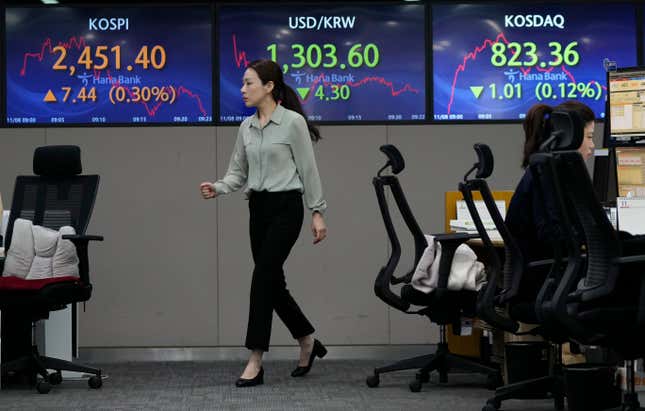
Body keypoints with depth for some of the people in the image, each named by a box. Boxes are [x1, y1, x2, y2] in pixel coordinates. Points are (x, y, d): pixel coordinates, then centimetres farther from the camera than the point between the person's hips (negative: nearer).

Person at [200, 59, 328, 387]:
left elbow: (308, 170, -8)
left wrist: (317, 212, -8)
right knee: (273, 281, 9)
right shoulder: (246, 127, 10)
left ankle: (256, 362, -9)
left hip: (286, 207, -7)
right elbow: (238, 172, 11)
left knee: (263, 277, -13)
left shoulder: (293, 122, -10)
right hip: (258, 208, 7)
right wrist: (217, 188, -8)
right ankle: (307, 341, 29)